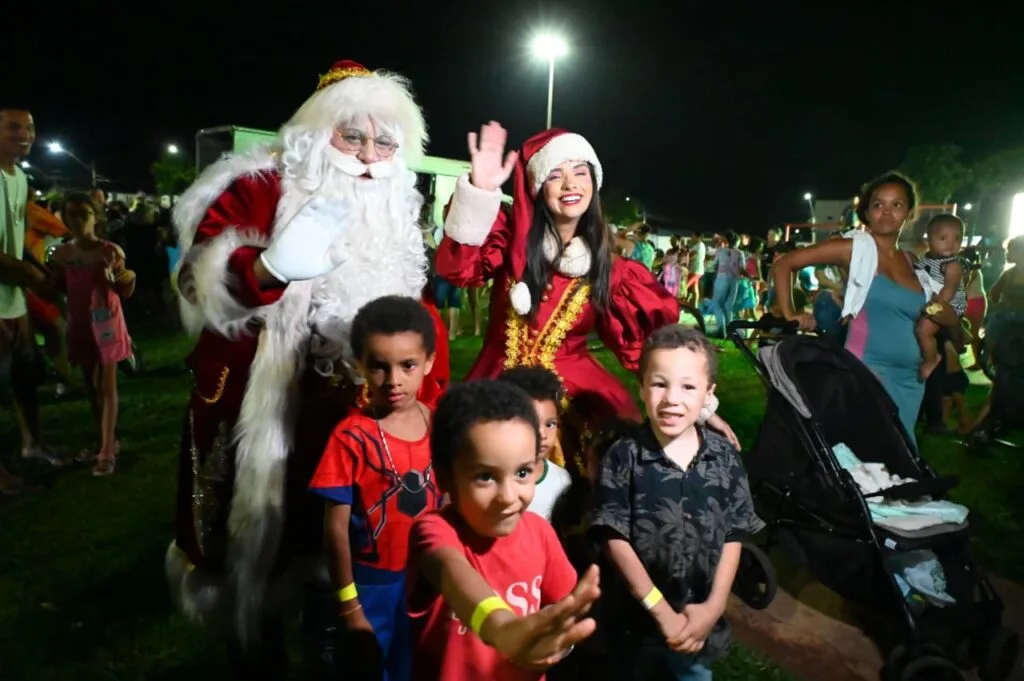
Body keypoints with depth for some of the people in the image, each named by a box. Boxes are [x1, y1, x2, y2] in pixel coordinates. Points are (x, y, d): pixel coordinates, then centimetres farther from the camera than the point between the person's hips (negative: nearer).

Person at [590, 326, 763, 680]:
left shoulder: (725, 457, -7)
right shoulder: (623, 458, -17)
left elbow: (733, 536, -2)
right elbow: (615, 538, -16)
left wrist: (714, 606, -9)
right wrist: (661, 610, -16)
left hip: (700, 619, 2)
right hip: (636, 618, -2)